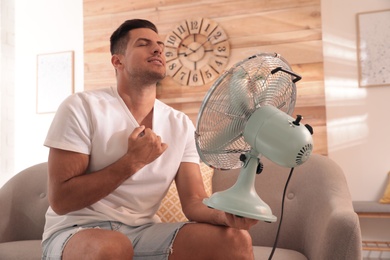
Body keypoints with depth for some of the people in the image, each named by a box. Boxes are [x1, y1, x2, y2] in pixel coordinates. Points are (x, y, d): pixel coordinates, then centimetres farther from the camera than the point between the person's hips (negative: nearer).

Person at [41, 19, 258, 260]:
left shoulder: (181, 125, 3)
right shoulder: (82, 107, -12)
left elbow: (193, 201, -2)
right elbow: (60, 200, -15)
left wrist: (226, 213, -25)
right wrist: (133, 161, -21)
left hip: (143, 231, 4)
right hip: (77, 231, -3)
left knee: (236, 240, -15)